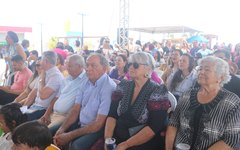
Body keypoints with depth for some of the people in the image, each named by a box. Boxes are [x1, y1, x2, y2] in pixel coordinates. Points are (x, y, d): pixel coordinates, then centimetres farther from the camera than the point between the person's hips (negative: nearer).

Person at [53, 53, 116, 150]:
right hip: (80, 124, 8)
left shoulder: (109, 87, -22)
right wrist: (62, 128, -8)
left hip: (97, 129, -7)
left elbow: (98, 124, -22)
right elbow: (75, 110, 7)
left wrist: (70, 136, -19)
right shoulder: (87, 82, 4)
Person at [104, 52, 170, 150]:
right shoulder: (123, 86, 5)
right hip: (117, 139, 4)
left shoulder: (158, 92, -8)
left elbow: (154, 127, -15)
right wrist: (107, 138, -14)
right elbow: (112, 115, 1)